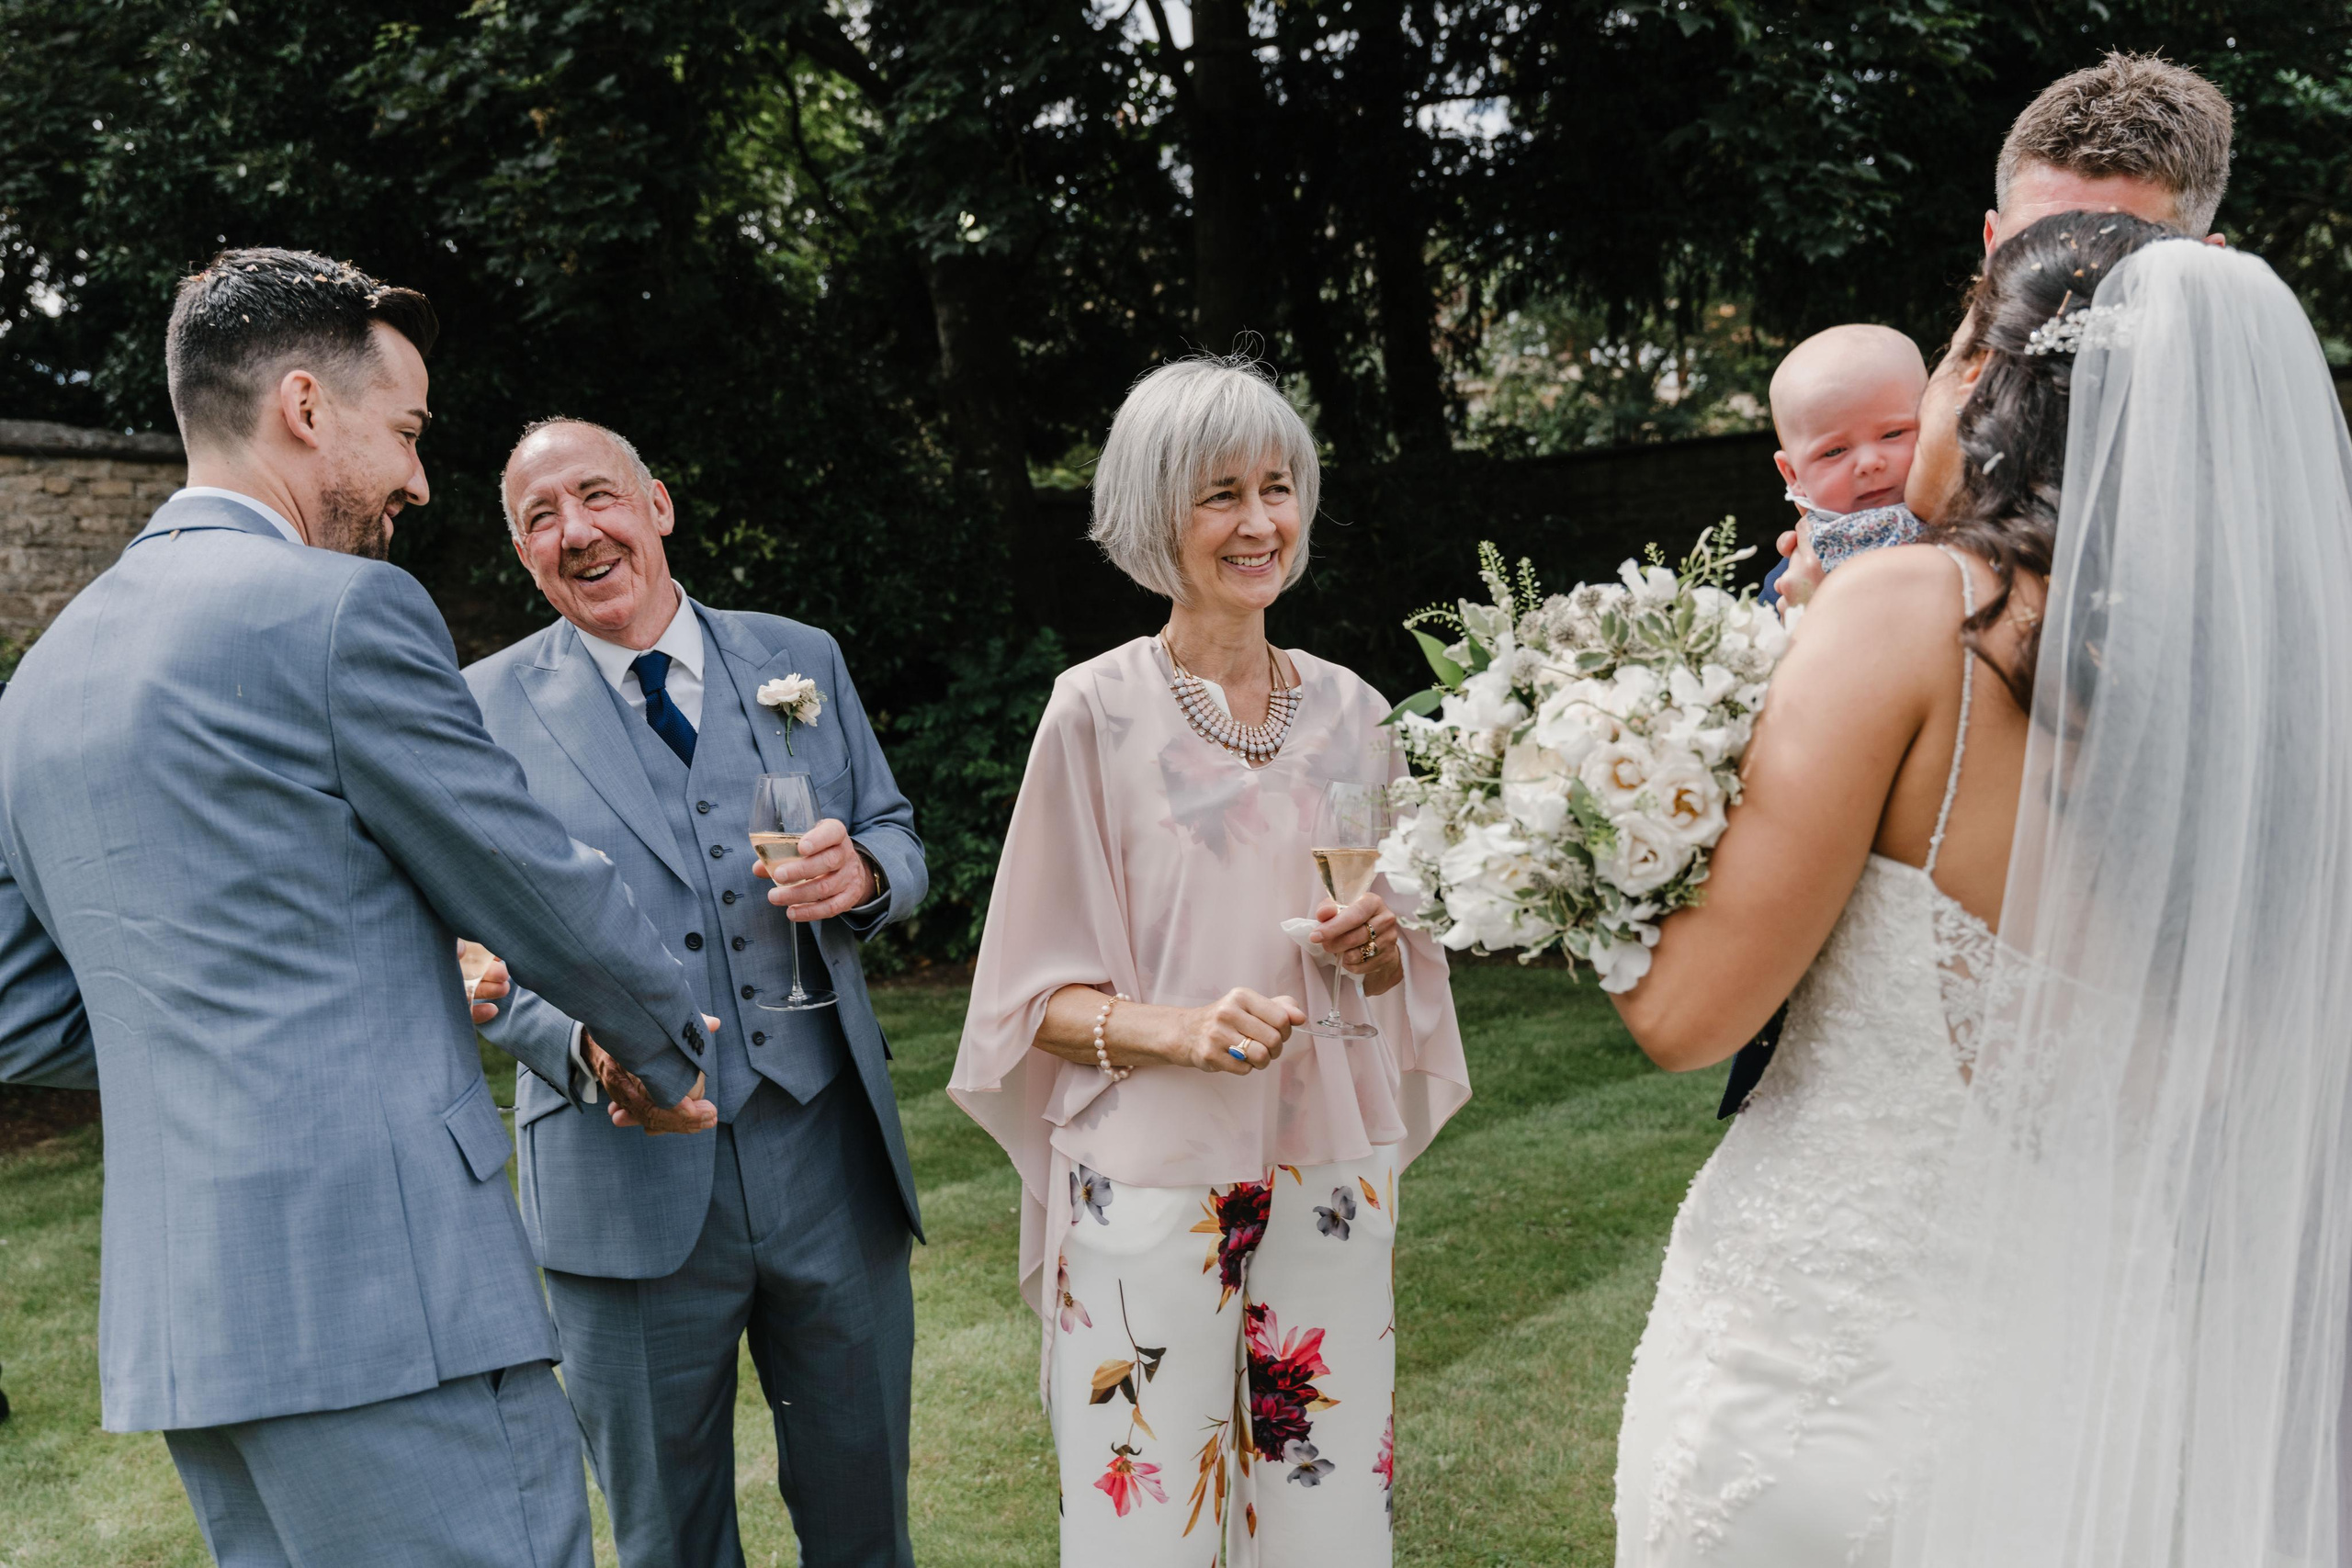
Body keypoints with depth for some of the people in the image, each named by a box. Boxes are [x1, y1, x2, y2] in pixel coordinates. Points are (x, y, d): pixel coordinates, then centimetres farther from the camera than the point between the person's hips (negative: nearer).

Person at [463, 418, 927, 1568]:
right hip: (628, 1173, -2)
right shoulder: (487, 708, 0)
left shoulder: (799, 658, 8)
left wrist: (863, 871, -12)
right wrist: (585, 1038, -23)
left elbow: (898, 840, 12)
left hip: (829, 1156, 2)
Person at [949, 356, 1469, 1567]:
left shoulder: (1348, 711, 5)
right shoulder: (1099, 710, -8)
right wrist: (1182, 1027, -22)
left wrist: (1373, 946, -8)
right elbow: (1042, 994, -5)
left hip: (1329, 1180, 4)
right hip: (1152, 1186, -4)